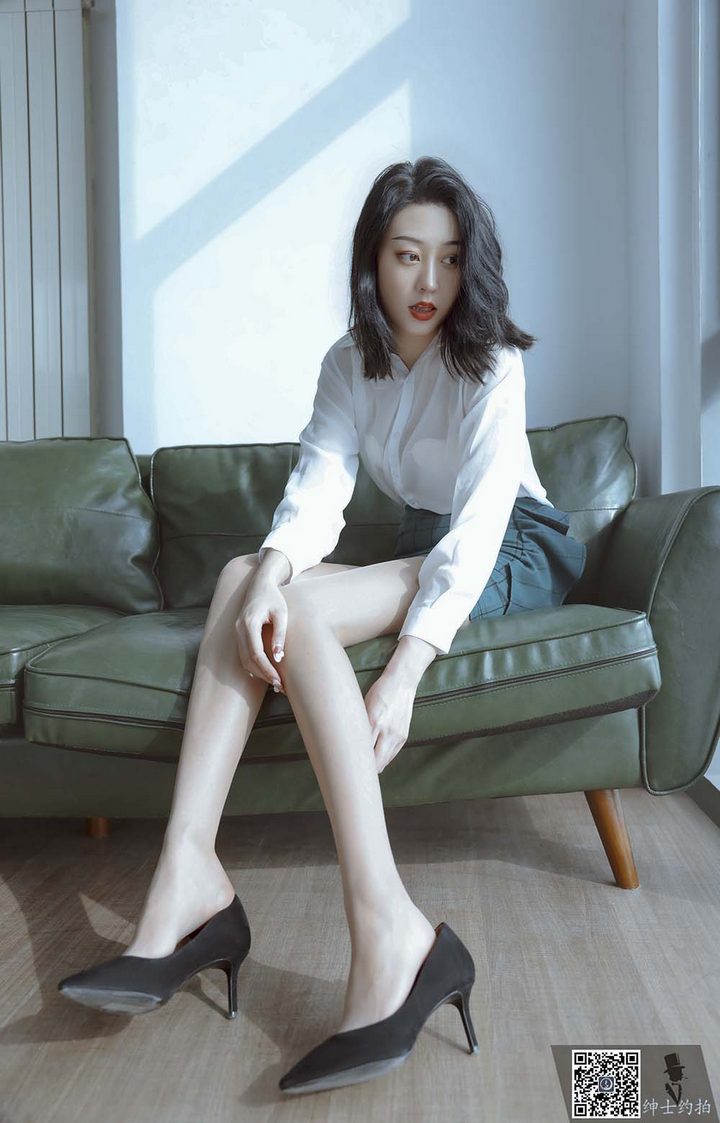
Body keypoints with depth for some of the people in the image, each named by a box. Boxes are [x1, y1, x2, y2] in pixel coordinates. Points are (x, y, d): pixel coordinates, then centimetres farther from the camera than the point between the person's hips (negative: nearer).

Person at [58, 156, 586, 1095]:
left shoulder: (491, 360, -13)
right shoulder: (350, 364, 5)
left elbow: (481, 518, -25)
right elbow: (319, 482, -11)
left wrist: (405, 673, -37)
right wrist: (271, 570, -35)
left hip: (517, 556, -6)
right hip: (425, 549, 6)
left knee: (297, 610, -30)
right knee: (244, 578, -19)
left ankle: (389, 936, -42)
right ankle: (188, 878, -31)